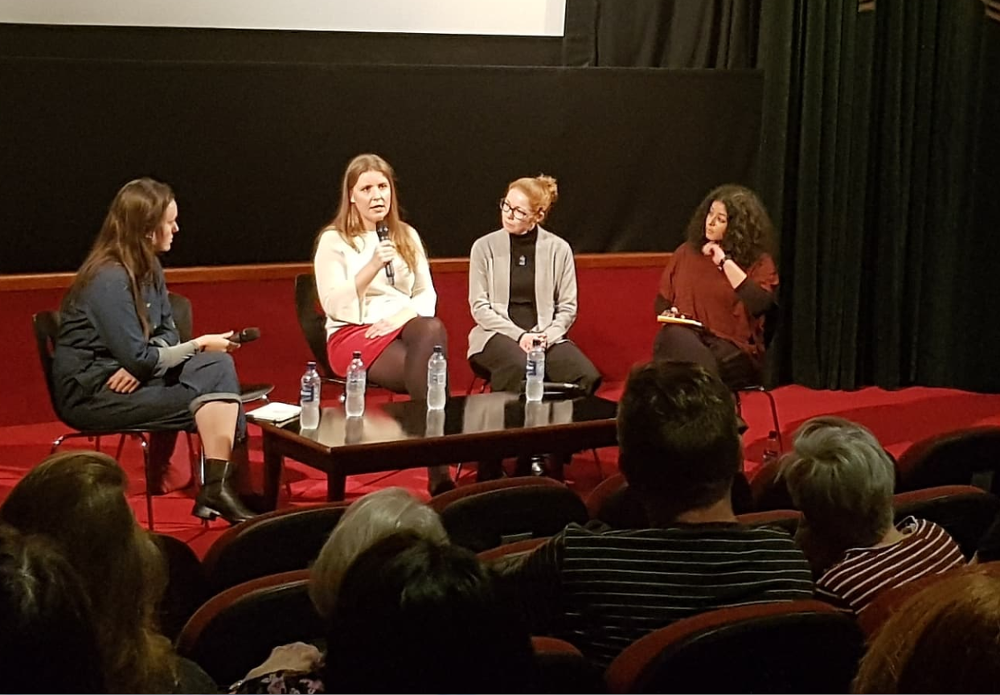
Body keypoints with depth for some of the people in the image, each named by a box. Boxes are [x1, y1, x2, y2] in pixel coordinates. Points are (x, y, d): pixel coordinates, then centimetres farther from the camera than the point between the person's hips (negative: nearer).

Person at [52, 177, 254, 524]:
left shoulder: (149, 269, 6)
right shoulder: (109, 280, -21)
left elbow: (167, 332, 10)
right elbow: (138, 358, -22)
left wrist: (140, 363, -13)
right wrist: (200, 345, -11)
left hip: (129, 377, 9)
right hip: (89, 394, -9)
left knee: (218, 365, -7)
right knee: (205, 400, -19)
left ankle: (219, 484, -10)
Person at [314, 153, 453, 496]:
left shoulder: (407, 236, 15)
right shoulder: (333, 241, 1)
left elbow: (427, 295, 12)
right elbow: (334, 306, -9)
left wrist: (400, 316, -10)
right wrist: (373, 266, -20)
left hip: (401, 327, 4)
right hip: (352, 334, -3)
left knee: (432, 328, -36)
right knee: (422, 369, -34)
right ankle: (439, 469, -33)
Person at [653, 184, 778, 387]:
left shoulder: (758, 262, 3)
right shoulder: (687, 252, 15)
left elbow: (760, 305, -16)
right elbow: (662, 301, 24)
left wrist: (725, 262, -11)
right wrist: (667, 314, -1)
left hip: (732, 348, -3)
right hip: (685, 339, 3)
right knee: (673, 336, -34)